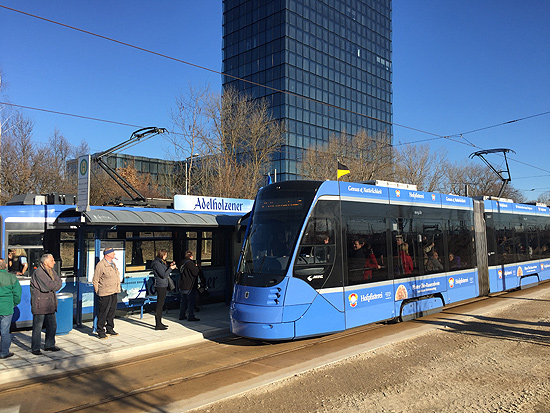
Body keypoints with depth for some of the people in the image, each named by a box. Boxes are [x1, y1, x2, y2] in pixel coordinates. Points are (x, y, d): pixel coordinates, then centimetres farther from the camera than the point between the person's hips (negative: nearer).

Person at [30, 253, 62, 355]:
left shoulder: (51, 271, 13)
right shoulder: (38, 272, -14)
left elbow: (59, 283, 5)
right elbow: (48, 285, -22)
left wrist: (52, 285, -14)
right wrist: (55, 284, -4)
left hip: (50, 303, 8)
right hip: (39, 303, -8)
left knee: (52, 325, 13)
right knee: (38, 327, -1)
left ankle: (49, 345, 26)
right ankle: (35, 348, 11)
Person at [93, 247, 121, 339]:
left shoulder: (113, 263, 13)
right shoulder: (100, 265, -12)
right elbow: (95, 281, -7)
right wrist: (98, 292, -5)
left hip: (113, 293, 8)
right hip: (105, 294, -8)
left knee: (112, 312, 15)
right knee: (103, 313, 0)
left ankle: (110, 329, 27)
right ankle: (101, 332, 10)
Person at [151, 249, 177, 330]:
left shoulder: (161, 262, 15)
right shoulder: (157, 263, -16)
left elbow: (165, 271, 21)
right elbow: (164, 275, -20)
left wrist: (170, 266, 9)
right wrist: (171, 268, -11)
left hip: (163, 285, 10)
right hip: (160, 286, -10)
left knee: (161, 305, 15)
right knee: (159, 305, -6)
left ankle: (159, 323, 23)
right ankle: (158, 325, -3)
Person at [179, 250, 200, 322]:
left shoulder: (183, 263, 10)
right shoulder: (190, 263, -17)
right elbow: (196, 273, -19)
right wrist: (196, 267, 1)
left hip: (182, 286, 9)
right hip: (189, 286, -9)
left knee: (183, 300, 16)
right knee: (191, 301, -3)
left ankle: (182, 315, 22)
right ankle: (191, 316, -1)